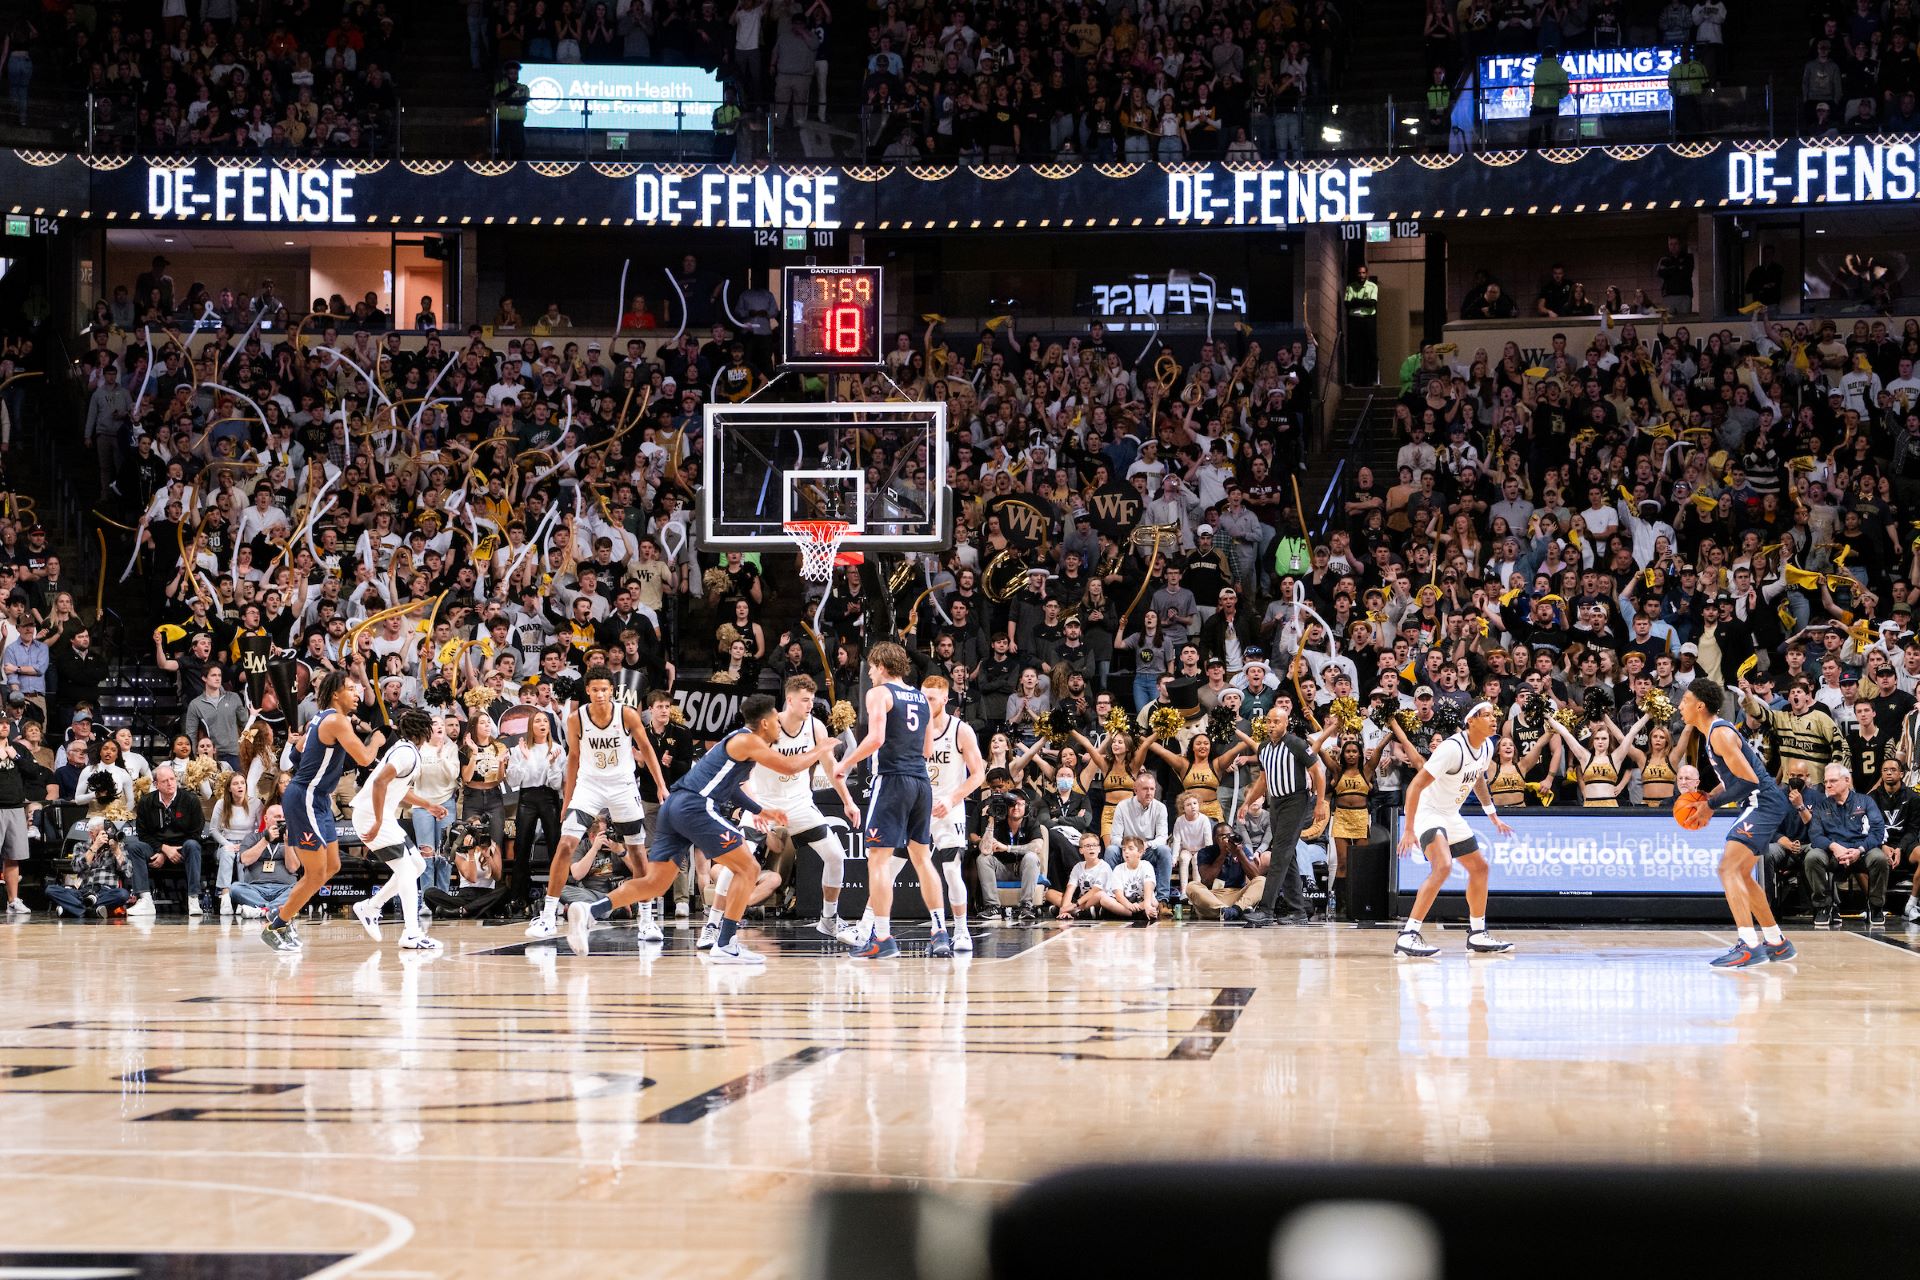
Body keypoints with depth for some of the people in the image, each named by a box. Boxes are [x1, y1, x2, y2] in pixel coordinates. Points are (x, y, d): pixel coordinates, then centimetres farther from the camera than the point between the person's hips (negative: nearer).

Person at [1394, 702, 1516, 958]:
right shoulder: (1453, 748, -26)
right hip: (1428, 812, -10)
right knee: (1443, 866, -29)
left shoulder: (1487, 747, 1)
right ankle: (1407, 936, -31)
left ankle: (1477, 936, 28)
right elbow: (1416, 786, -27)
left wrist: (1493, 816, 26)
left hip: (1452, 816, 10)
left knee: (1479, 868, 14)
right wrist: (1409, 830, -30)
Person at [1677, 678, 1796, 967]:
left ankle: (1750, 946, -29)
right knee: (1741, 873, 20)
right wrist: (1710, 796, 11)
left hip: (1764, 803, -11)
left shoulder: (1720, 734, -16)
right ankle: (1777, 943, 29)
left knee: (1728, 867, -21)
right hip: (1760, 804, 11)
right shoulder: (1714, 731, 16)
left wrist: (1712, 803, -15)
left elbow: (1749, 780, -22)